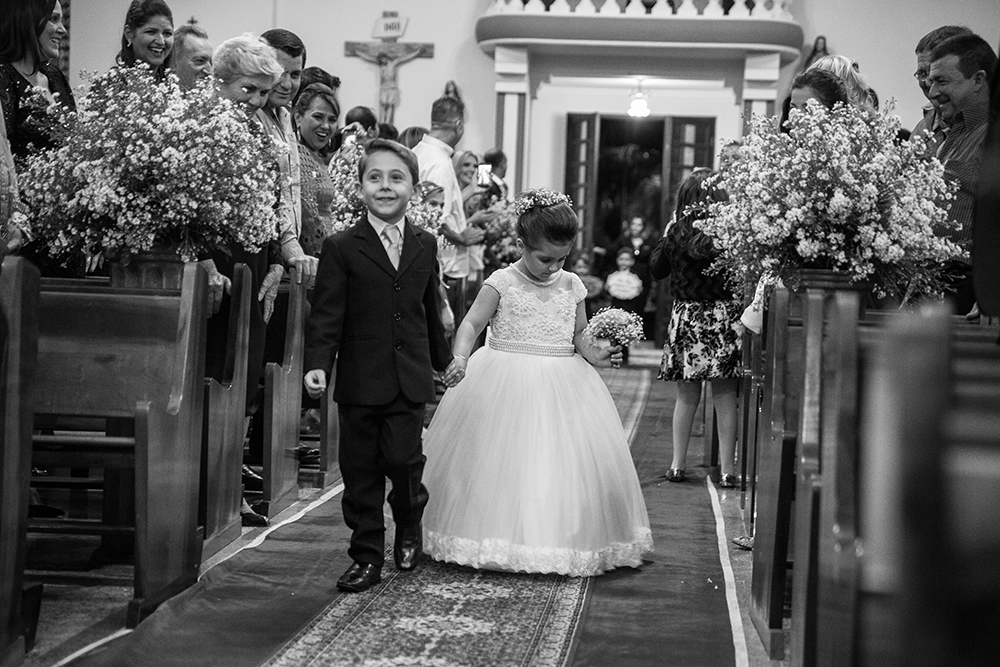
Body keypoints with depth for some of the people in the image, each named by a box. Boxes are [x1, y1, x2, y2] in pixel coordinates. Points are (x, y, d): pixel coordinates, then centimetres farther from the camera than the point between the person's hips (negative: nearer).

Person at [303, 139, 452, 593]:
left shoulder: (425, 246, 9)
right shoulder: (341, 248, -2)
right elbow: (325, 315, -7)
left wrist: (444, 361, 26)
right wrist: (317, 364, -20)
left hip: (410, 381, 2)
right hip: (360, 382, -1)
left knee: (402, 458, -7)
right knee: (360, 473, 4)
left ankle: (409, 527, 24)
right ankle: (367, 558, 17)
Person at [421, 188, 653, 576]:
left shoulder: (571, 286, 8)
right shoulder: (502, 283, -4)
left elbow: (579, 335, 13)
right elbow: (471, 325, -9)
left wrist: (594, 354, -8)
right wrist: (460, 358, -27)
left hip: (562, 384, 4)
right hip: (508, 384, -3)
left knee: (570, 462, 0)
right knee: (503, 462, -3)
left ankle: (565, 544, 10)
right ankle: (500, 545, 9)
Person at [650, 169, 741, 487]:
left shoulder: (677, 231, -1)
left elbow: (657, 268, 12)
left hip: (686, 316, 2)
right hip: (723, 315, -2)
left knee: (687, 396, 14)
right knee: (725, 396, 6)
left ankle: (677, 464, 20)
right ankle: (727, 469, 9)